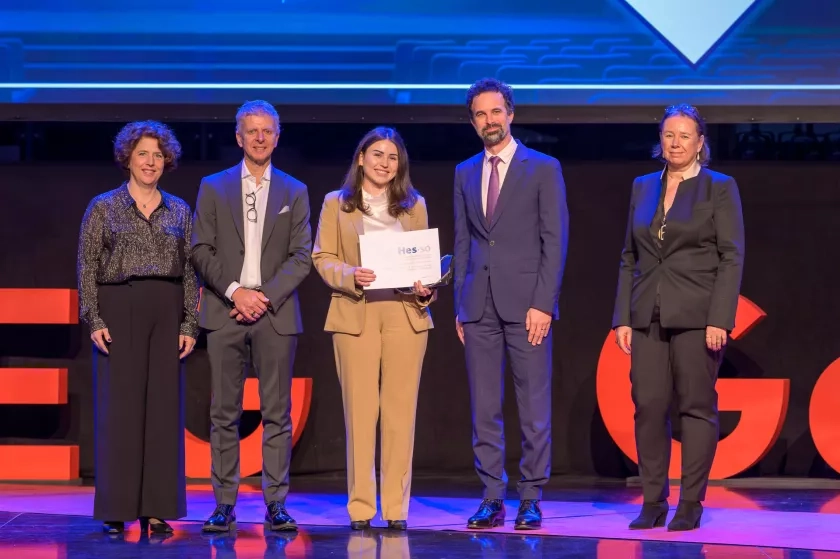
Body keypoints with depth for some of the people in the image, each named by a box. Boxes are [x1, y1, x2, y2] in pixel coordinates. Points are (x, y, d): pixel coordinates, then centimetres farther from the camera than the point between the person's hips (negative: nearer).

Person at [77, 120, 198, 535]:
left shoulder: (179, 211, 11)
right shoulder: (103, 208, 5)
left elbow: (191, 271, 9)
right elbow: (87, 267, 1)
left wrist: (190, 325, 1)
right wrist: (94, 321, -9)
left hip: (167, 313, 2)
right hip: (118, 309, -2)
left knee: (163, 406, 0)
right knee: (119, 405, -4)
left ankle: (156, 508, 4)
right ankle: (116, 509, 2)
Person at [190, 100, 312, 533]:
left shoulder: (294, 192, 11)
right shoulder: (213, 188, 10)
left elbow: (302, 256, 4)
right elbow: (201, 250, 4)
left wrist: (267, 296, -8)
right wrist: (234, 291, -9)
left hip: (276, 313, 0)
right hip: (225, 312, 0)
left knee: (277, 413, 0)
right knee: (224, 414, 0)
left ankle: (276, 504, 3)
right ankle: (225, 505, 4)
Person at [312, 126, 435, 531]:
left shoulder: (414, 205, 13)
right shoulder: (337, 204, 8)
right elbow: (322, 258, 4)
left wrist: (426, 289, -7)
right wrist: (351, 277, -15)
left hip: (405, 313, 2)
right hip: (355, 315, -1)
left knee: (400, 412, 0)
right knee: (360, 412, -2)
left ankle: (395, 508, 5)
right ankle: (360, 508, 3)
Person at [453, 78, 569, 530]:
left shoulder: (543, 169, 1)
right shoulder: (465, 173, 14)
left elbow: (555, 241, -3)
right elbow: (462, 242, 15)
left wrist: (543, 304, -11)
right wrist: (460, 305, 8)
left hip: (526, 303, -4)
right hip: (478, 305, 4)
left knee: (533, 408, -1)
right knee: (484, 409, 4)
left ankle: (531, 499, 5)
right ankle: (492, 499, 10)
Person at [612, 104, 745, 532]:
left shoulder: (720, 188, 0)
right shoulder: (642, 188, 13)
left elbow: (732, 258, -5)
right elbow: (629, 257, 14)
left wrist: (719, 319, -14)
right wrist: (622, 317, 6)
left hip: (696, 316, -4)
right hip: (648, 316, 4)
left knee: (697, 407, -1)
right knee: (648, 407, 1)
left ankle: (691, 504, 5)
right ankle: (653, 502, 9)